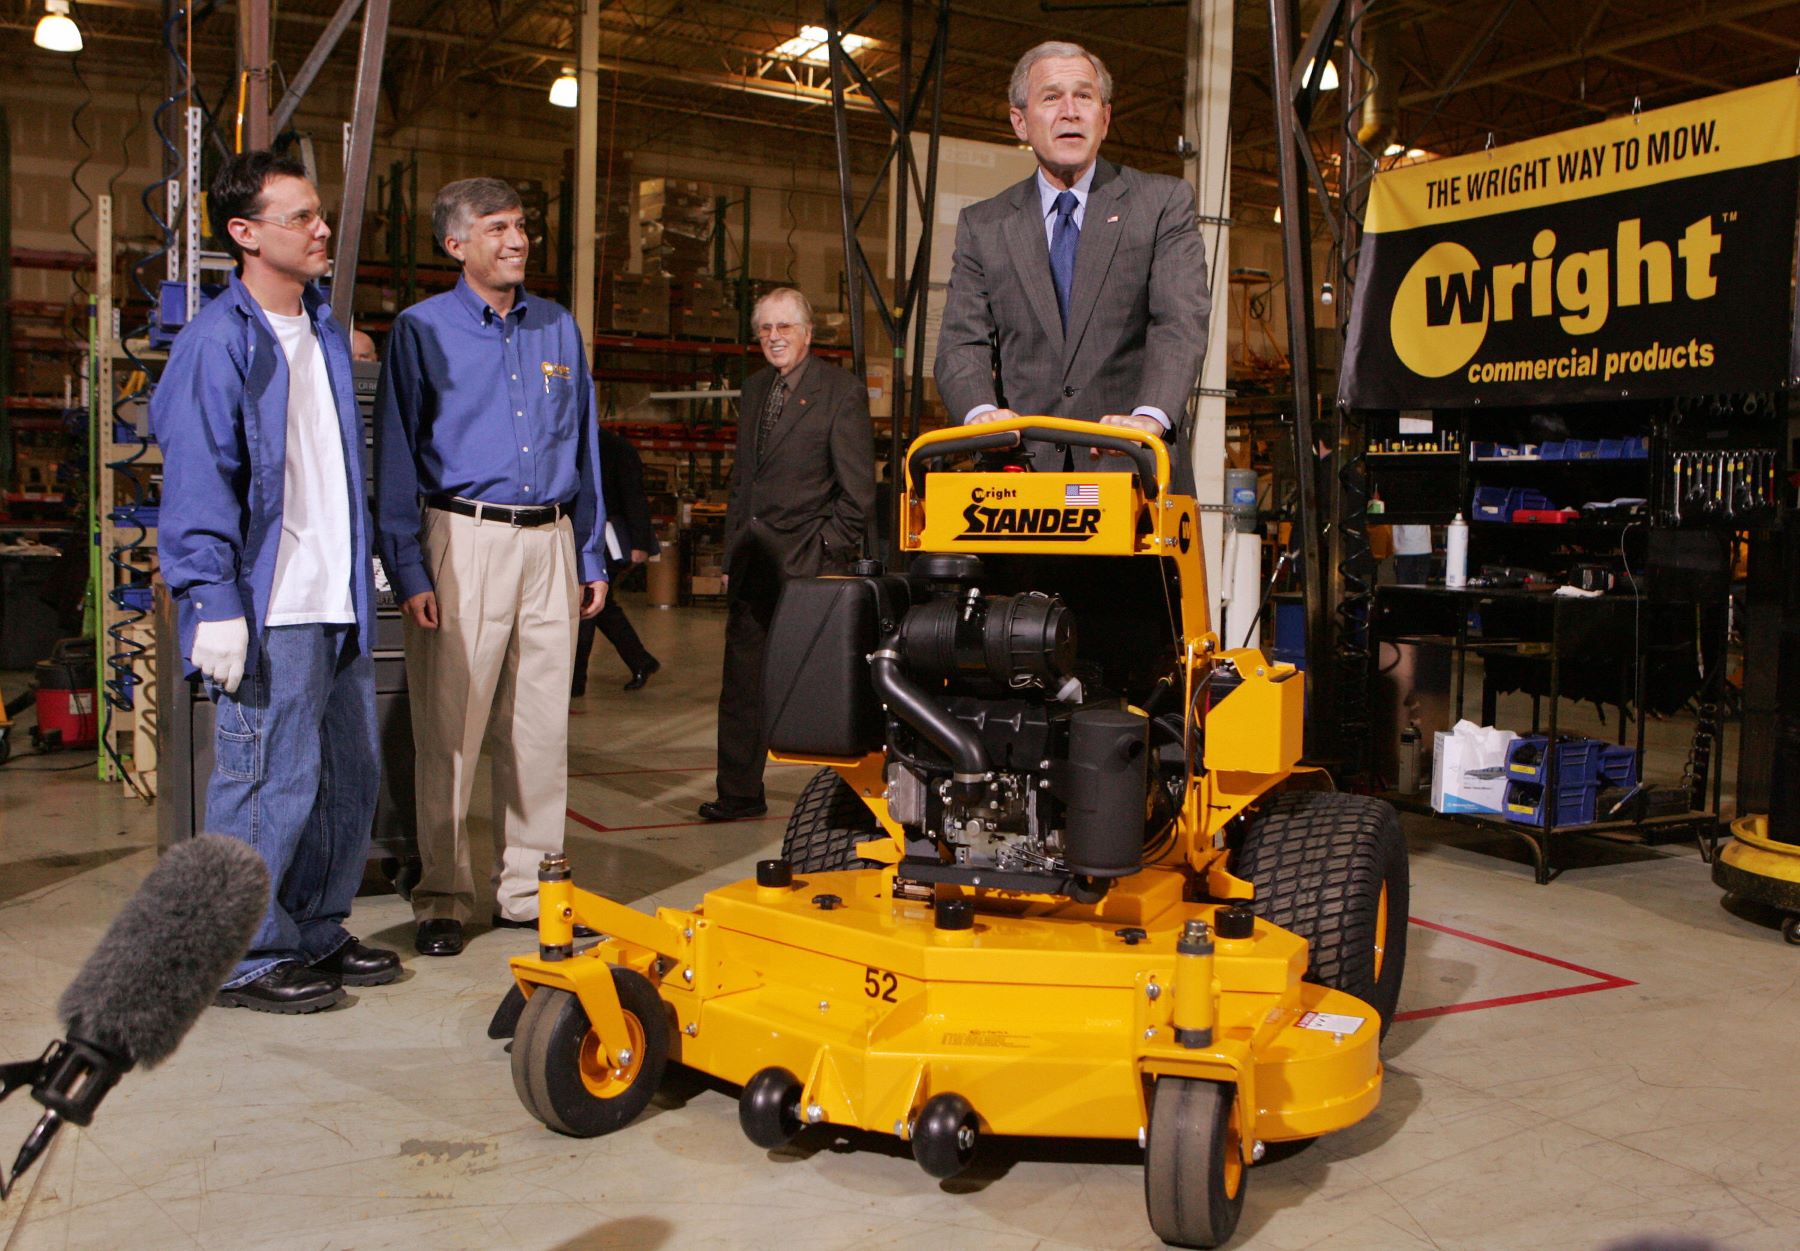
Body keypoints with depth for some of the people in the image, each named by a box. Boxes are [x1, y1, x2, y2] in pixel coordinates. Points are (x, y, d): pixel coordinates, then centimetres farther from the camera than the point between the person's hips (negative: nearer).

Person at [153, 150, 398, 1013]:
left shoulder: (321, 330, 16)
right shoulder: (219, 342, -10)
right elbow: (197, 484, -15)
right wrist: (215, 604, -19)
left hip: (337, 603, 9)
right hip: (268, 611, -8)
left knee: (350, 774, 14)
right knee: (271, 783, -2)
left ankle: (315, 933, 29)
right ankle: (244, 959, 12)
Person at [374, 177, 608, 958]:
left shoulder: (559, 329, 14)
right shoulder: (422, 330, 2)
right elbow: (396, 458, -1)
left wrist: (592, 557, 12)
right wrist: (409, 570, -9)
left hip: (550, 540, 4)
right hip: (464, 540, -4)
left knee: (541, 725, 8)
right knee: (450, 727, -1)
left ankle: (527, 887, 19)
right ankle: (442, 898, 10)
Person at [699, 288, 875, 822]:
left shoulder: (841, 392, -6)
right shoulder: (754, 388, 16)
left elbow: (858, 491, -7)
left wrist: (828, 554, -11)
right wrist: (732, 555, 15)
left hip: (807, 563, -7)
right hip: (754, 562, 7)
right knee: (741, 685, 11)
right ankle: (739, 794, 22)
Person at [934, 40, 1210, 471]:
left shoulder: (1163, 203, 10)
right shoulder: (982, 225, 15)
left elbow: (1182, 322, -4)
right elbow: (962, 342, 5)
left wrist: (1150, 416, -23)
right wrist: (981, 411, -17)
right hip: (1025, 464, 1)